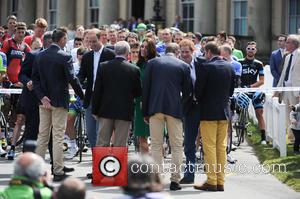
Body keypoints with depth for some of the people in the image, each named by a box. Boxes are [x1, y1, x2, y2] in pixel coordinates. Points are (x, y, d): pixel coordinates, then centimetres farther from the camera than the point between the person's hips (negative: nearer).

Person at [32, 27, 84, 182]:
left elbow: (35, 78, 2)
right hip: (59, 102, -5)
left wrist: (42, 97, -1)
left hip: (44, 100, 5)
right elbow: (72, 79, -16)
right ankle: (58, 171, -1)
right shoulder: (64, 57, -14)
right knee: (58, 136, -2)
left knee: (42, 135, 12)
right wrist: (83, 96, -6)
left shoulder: (40, 56, 4)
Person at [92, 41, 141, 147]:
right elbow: (138, 92, 2)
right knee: (120, 146, 2)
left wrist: (95, 110, 7)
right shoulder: (134, 70, -6)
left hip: (106, 111, 1)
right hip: (125, 111, -1)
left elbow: (97, 90, -1)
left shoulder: (104, 66, -2)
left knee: (102, 144, 7)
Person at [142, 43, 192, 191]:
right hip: (174, 109, -1)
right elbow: (187, 90, 5)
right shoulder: (183, 66, 3)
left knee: (156, 145, 5)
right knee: (176, 145, 5)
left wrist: (146, 112, 9)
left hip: (155, 108, 1)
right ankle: (175, 180, 2)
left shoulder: (152, 63, 6)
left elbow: (145, 88, 5)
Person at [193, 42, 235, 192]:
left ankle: (211, 182, -2)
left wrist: (200, 99, 10)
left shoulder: (206, 67, -13)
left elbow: (198, 89, -10)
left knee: (209, 147, -2)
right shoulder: (229, 67, 6)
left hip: (208, 112, -6)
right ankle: (220, 182, 11)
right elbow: (231, 90, 12)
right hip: (224, 112, 6)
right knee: (221, 147, 9)